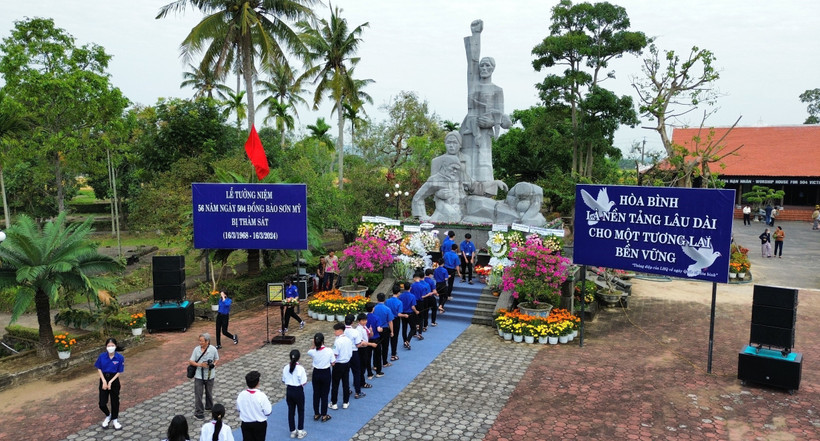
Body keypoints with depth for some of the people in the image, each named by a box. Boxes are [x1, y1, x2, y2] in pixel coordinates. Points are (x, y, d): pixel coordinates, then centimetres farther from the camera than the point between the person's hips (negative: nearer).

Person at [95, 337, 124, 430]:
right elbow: (99, 369, -1)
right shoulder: (102, 356, -9)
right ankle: (108, 416, 31)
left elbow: (119, 372, -8)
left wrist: (110, 382, -16)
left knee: (115, 401, 9)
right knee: (102, 404, 1)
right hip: (104, 380, 1)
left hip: (114, 381, -1)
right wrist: (104, 381, -10)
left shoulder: (120, 357, -14)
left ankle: (114, 420, 28)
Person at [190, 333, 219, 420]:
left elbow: (217, 359, 4)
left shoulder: (213, 349, -11)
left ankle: (209, 407, 42)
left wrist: (213, 364, -18)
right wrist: (200, 365, -22)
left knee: (209, 393, 19)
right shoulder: (196, 349, -10)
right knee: (198, 394, 1)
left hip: (209, 375, 1)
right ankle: (198, 412, 14)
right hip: (199, 376, -1)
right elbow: (191, 361, -6)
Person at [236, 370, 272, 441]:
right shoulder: (261, 396, -25)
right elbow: (268, 412, -17)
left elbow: (238, 409, 1)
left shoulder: (241, 395, -14)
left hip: (245, 424, 2)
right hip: (259, 424, -2)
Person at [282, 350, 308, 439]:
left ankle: (293, 431, 29)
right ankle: (300, 432, 22)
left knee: (291, 411, 17)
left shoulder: (286, 368, -8)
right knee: (301, 411, 15)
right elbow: (303, 383, -18)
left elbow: (284, 381, 3)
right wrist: (305, 376, 0)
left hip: (289, 391, 4)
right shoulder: (300, 369, -21)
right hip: (298, 391, -4)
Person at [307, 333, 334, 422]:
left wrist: (314, 345, -5)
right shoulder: (329, 350, -20)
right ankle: (324, 416, 21)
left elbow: (309, 352, 9)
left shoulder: (313, 352, -17)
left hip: (316, 373, 1)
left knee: (316, 394, 17)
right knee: (324, 395, 12)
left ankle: (316, 414, 29)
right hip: (326, 373, -1)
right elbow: (332, 363, -10)